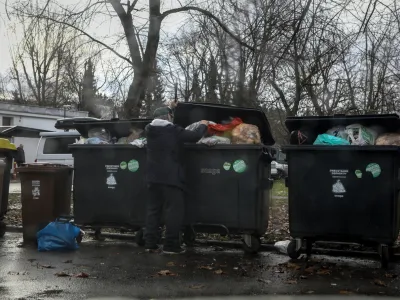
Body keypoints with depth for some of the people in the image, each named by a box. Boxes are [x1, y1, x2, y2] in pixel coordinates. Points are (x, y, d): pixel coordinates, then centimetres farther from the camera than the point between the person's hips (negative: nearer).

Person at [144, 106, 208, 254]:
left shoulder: (149, 130, 7)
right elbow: (194, 137, -11)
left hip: (154, 177, 7)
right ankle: (171, 245, -2)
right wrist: (203, 125, 9)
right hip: (171, 177, -6)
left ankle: (150, 243, 10)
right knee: (174, 210, -1)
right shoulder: (173, 130, -11)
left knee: (153, 209, 12)